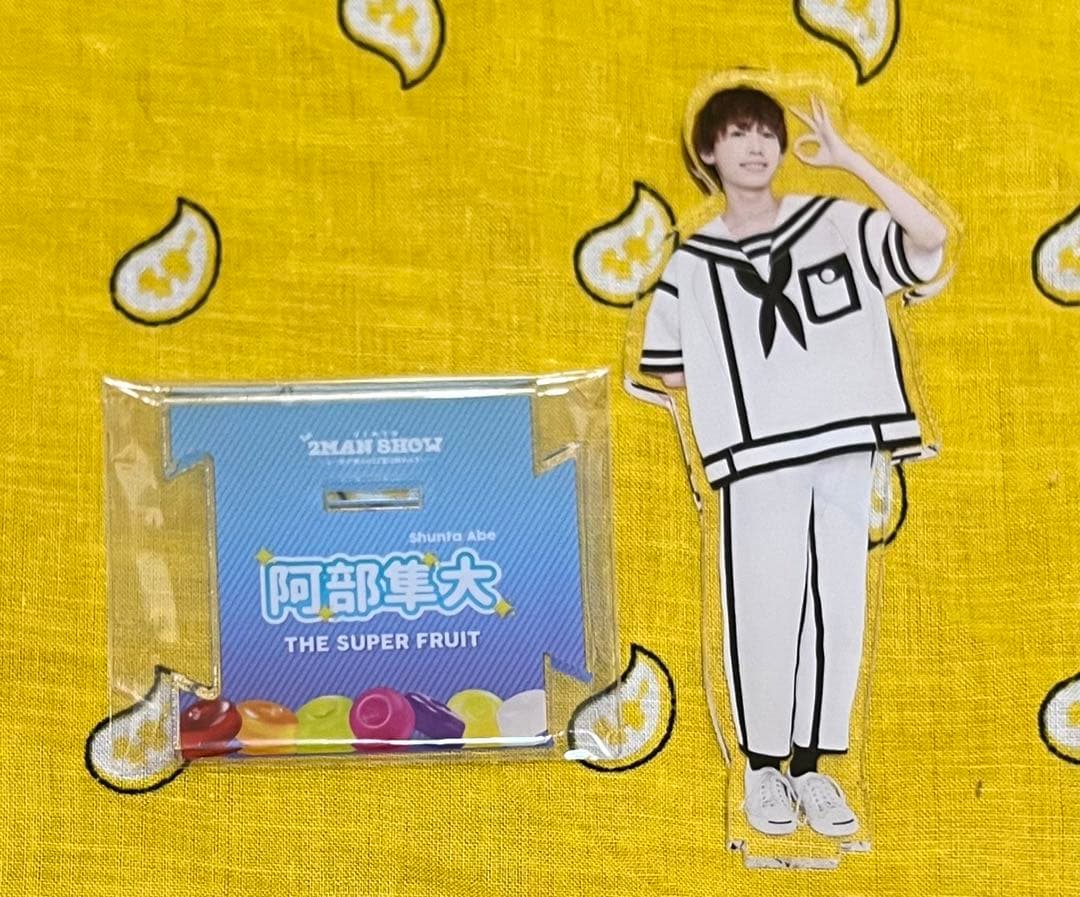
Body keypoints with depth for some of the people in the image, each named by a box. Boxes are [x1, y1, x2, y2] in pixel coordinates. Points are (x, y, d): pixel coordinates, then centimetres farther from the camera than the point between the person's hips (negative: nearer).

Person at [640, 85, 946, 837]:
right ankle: (762, 766, 19)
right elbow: (671, 372, 11)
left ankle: (810, 764, 21)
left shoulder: (834, 223, 4)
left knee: (838, 609, 6)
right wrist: (746, 381, 1)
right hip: (758, 463, -1)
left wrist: (847, 158, -12)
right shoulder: (694, 264, 3)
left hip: (845, 451, 2)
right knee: (765, 611, 0)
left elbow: (931, 238, -12)